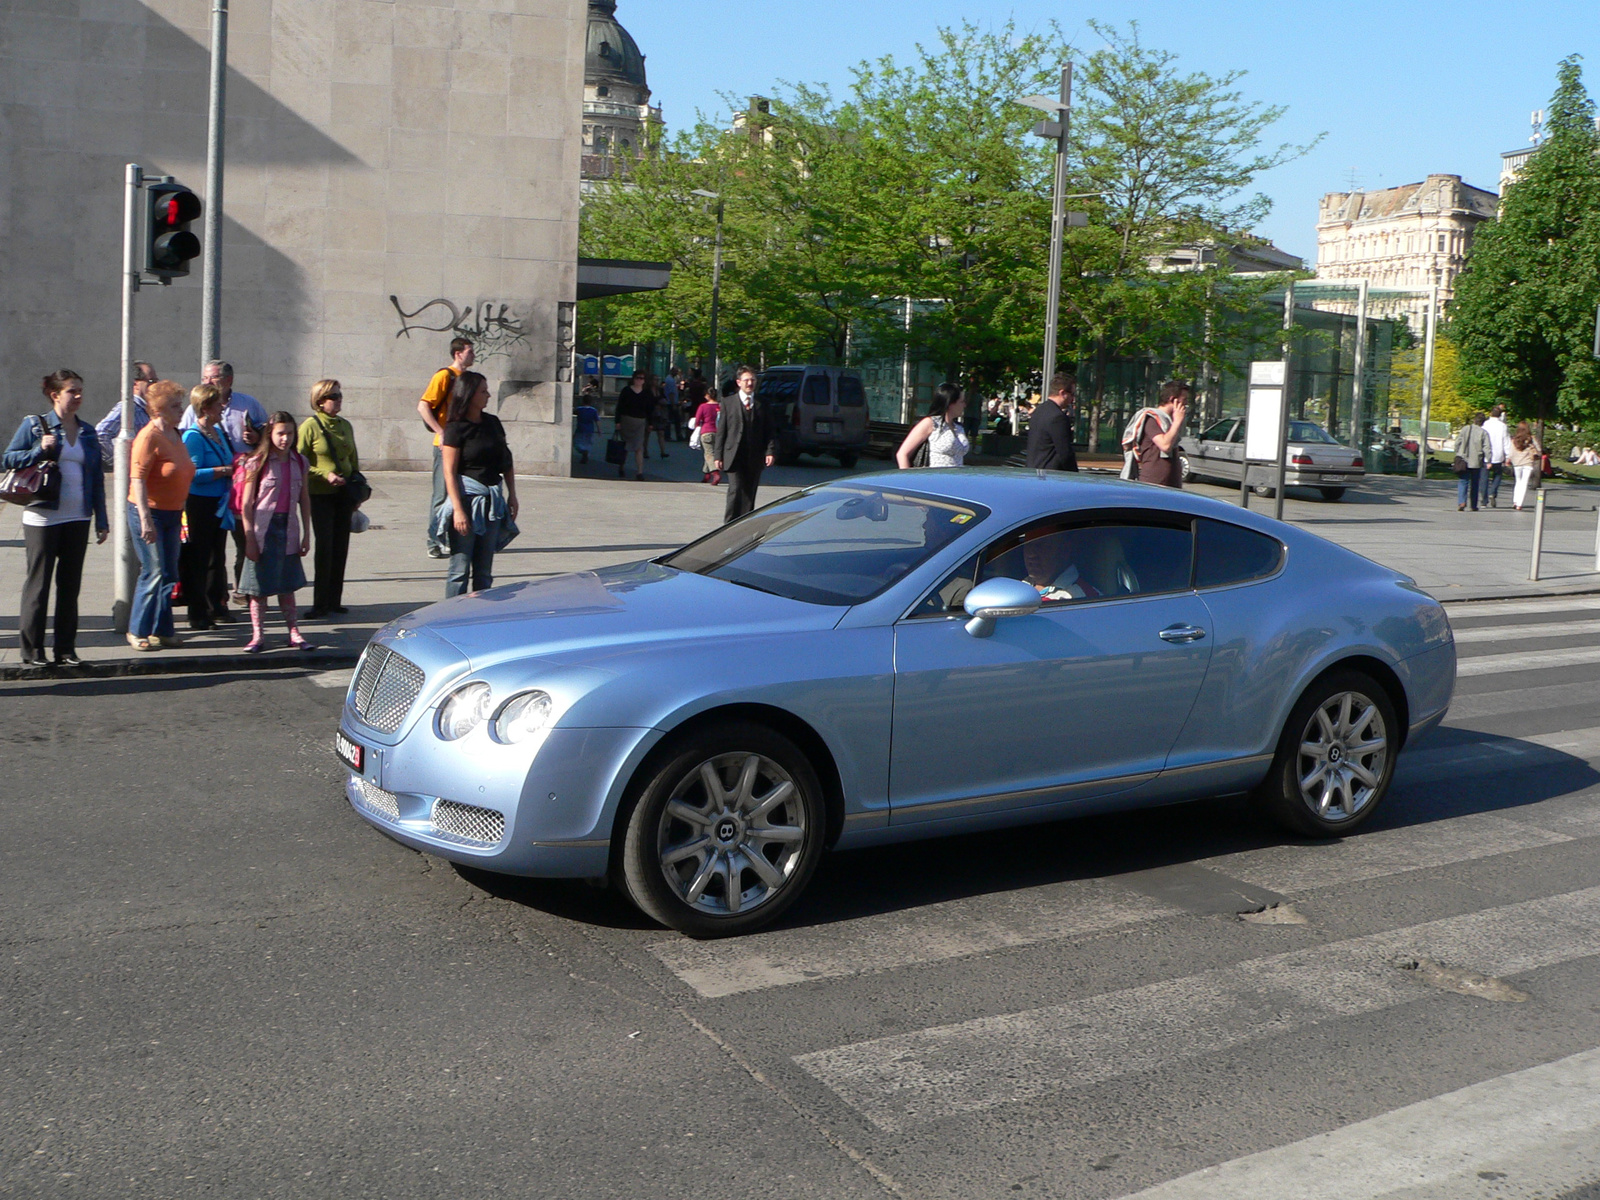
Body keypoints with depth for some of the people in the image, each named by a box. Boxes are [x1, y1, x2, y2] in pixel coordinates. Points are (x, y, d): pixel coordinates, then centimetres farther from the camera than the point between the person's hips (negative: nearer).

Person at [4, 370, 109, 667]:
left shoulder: (88, 432, 11)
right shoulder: (34, 425, -1)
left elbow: (97, 479, 12)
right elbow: (8, 460, -2)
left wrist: (101, 520, 9)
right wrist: (40, 450, -17)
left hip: (78, 519, 4)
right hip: (43, 517, -4)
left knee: (70, 585, 8)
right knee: (38, 584, 0)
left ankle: (66, 649, 15)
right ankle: (32, 651, 7)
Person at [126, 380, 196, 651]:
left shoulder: (175, 436, 13)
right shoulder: (149, 436, -13)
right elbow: (137, 479, -20)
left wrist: (181, 513, 22)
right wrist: (145, 519, -26)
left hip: (172, 514, 8)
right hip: (149, 512, -8)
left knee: (169, 575, 9)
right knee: (154, 573, -7)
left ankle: (162, 630, 17)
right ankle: (137, 632, 4)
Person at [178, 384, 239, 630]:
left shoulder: (219, 432, 12)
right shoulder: (193, 436, -14)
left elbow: (231, 459, 27)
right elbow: (192, 474, -23)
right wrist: (225, 470, -21)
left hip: (220, 503, 9)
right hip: (200, 505, -9)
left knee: (217, 557, 16)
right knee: (198, 560, -1)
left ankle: (216, 608, 26)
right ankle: (198, 614, 5)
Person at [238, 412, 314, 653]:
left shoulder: (300, 463, 6)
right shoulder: (258, 463, -6)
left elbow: (304, 500, 11)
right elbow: (246, 504, -6)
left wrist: (306, 535, 8)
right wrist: (249, 538, -11)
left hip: (288, 529, 3)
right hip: (263, 528, -3)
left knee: (287, 584, 10)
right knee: (259, 585, 2)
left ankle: (294, 633, 12)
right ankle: (256, 635, 8)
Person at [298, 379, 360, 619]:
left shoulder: (346, 426, 10)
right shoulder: (310, 426, -6)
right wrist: (325, 475, -18)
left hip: (344, 494, 5)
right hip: (321, 494, -5)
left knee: (341, 547, 6)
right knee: (325, 547, -5)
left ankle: (334, 600, 15)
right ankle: (320, 604, 3)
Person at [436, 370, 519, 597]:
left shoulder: (493, 423, 11)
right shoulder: (456, 428, -7)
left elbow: (507, 461, 18)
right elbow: (450, 471, -11)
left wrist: (512, 495, 11)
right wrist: (458, 509, -18)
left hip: (493, 501, 6)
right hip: (467, 498, -6)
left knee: (484, 571, 9)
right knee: (460, 569, -5)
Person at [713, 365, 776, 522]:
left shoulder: (762, 404, 12)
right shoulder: (728, 402, 7)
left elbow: (770, 431, 10)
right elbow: (721, 431, 5)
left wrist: (770, 451, -5)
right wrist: (718, 456, -1)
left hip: (755, 457, 2)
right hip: (734, 456, -2)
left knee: (750, 494, 4)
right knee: (736, 491, -14)